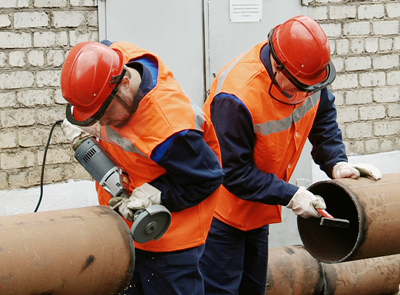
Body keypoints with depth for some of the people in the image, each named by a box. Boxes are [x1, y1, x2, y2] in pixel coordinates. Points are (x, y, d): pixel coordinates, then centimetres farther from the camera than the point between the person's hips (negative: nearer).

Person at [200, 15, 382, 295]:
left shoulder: (309, 75, -13)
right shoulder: (237, 96, -34)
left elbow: (322, 115, 8)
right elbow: (234, 172, -27)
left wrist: (336, 163, -7)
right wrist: (290, 196, -26)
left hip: (257, 209, 7)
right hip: (222, 208, -7)